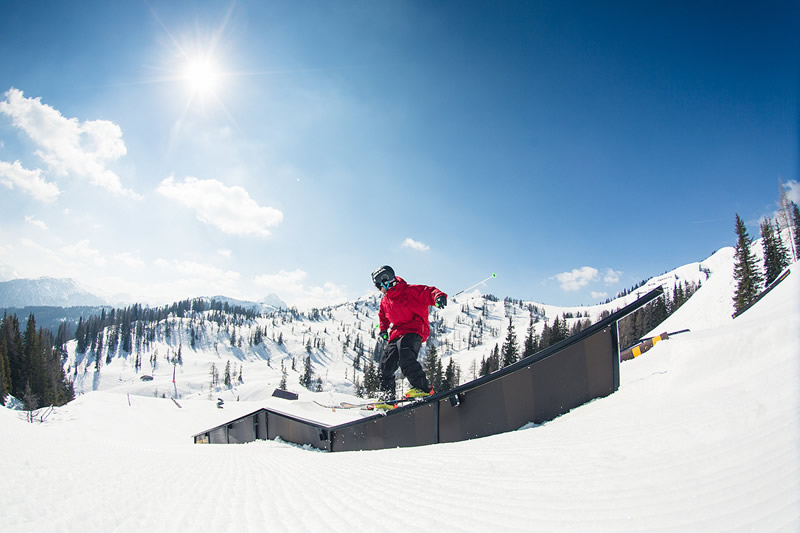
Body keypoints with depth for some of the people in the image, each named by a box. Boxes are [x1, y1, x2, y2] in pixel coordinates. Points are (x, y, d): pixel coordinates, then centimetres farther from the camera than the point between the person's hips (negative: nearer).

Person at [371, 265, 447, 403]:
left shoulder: (410, 291, -6)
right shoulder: (385, 301, 19)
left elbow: (428, 292, -12)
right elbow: (383, 315, 36)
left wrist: (438, 296, -34)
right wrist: (383, 328, 20)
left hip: (414, 330, -8)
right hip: (397, 334, 8)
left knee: (404, 348, -34)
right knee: (387, 360, -2)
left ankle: (422, 387, -33)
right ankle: (387, 395, 11)